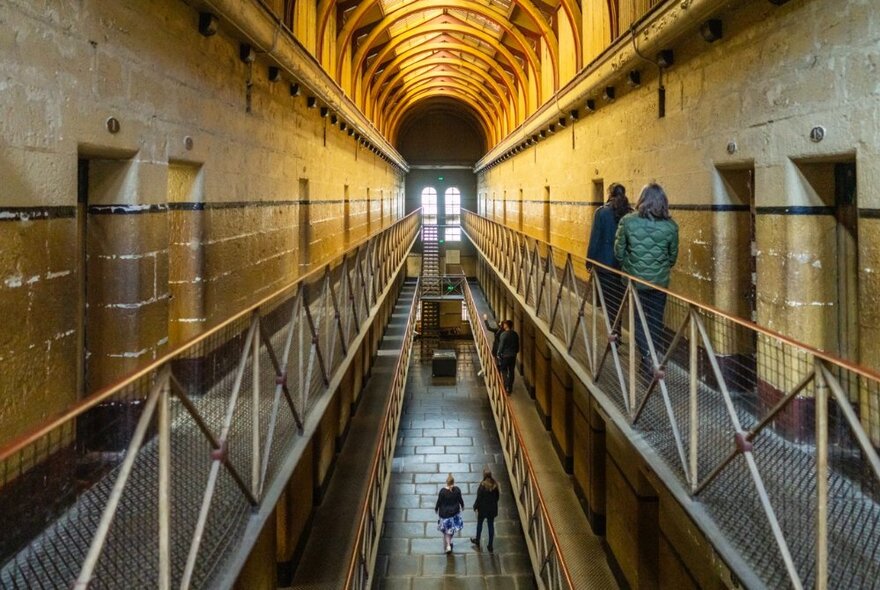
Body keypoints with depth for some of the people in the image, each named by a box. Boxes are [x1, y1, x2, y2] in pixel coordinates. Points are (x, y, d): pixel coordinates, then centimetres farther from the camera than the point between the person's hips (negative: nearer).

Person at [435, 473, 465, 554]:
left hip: (444, 513, -3)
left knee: (446, 529, 12)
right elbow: (460, 499, -4)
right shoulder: (457, 490, -18)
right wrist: (462, 506, 16)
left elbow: (439, 501, -14)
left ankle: (448, 545, 6)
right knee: (452, 527, 24)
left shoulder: (442, 491, -25)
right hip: (455, 512, 3)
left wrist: (436, 509, 4)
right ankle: (449, 541, 41)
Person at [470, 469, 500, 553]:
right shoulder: (495, 484, -9)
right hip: (492, 509, 4)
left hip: (483, 508, -4)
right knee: (491, 525, 12)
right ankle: (490, 546, 17)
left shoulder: (482, 485, -23)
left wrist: (475, 507, -3)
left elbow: (479, 498, -18)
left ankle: (477, 541, 38)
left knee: (479, 524, 19)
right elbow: (497, 496, 2)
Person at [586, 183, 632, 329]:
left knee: (610, 302, 3)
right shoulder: (631, 213, -1)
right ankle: (617, 335, 16)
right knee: (619, 301, 12)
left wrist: (589, 261, 2)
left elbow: (595, 238, -7)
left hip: (605, 263, -3)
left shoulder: (601, 212, -8)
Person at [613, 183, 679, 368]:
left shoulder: (628, 222, -14)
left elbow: (619, 251, -5)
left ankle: (647, 354, 10)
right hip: (660, 281, 1)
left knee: (638, 318, 14)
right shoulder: (670, 226, -10)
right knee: (656, 319, 16)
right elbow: (673, 255, 2)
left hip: (634, 279, -1)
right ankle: (655, 354, 23)